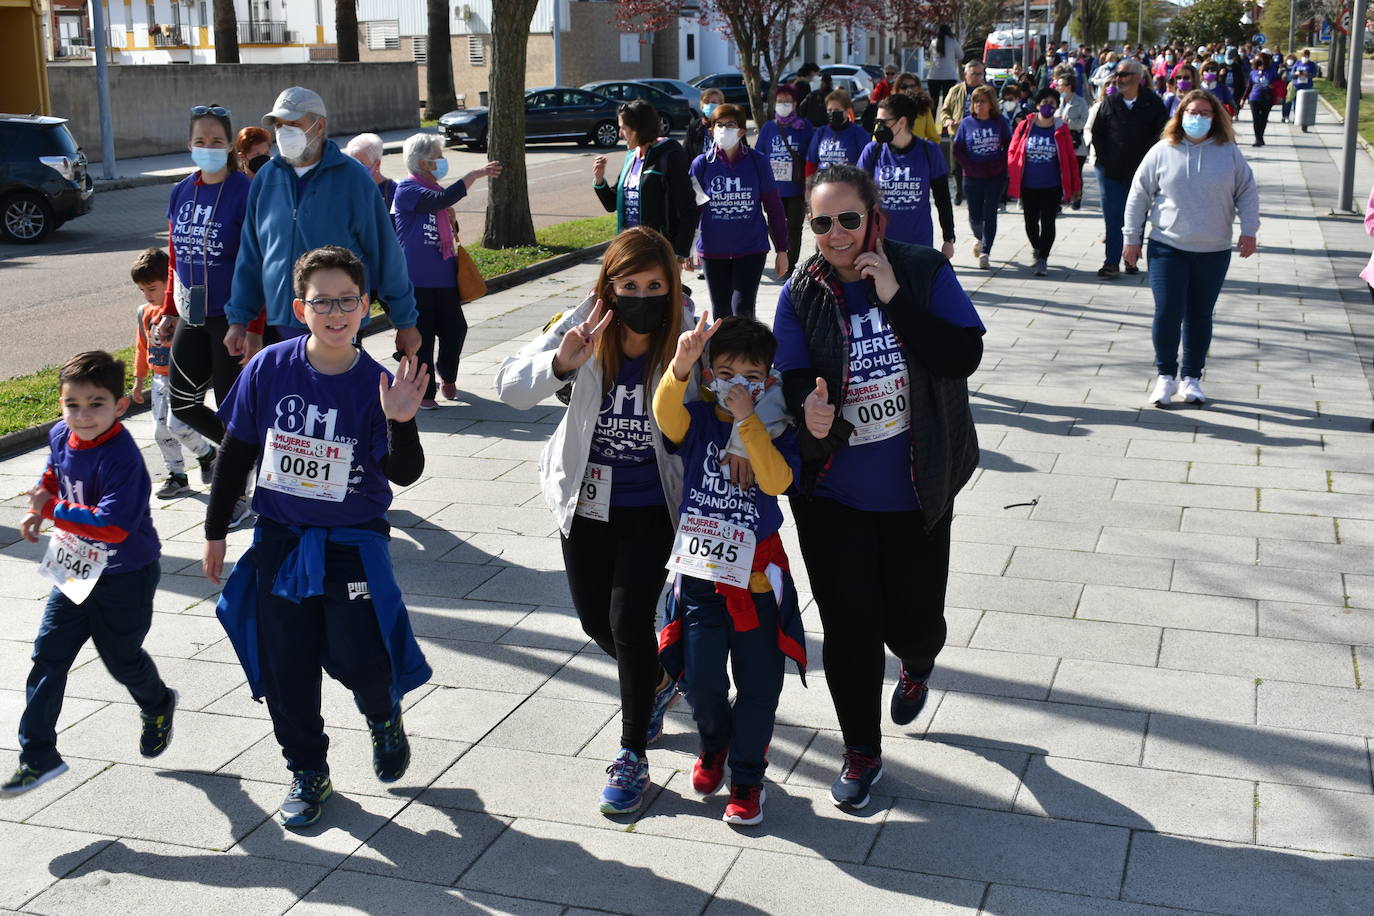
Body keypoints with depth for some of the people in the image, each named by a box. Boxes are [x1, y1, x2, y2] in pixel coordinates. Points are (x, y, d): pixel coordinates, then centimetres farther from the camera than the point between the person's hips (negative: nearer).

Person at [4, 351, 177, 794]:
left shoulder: (122, 457, -29)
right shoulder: (60, 436, -5)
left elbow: (113, 525, -36)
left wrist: (52, 509, -29)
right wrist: (38, 509, 1)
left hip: (125, 578, -6)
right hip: (74, 570, 7)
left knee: (121, 657, 13)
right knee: (48, 654, 3)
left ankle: (157, 706, 47)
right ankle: (38, 755, 11)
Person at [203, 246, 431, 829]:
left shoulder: (376, 383, -11)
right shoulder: (270, 369, -7)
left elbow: (405, 474, -16)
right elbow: (236, 453, 3)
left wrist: (400, 422, -35)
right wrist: (215, 531, 7)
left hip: (354, 544, -2)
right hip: (279, 540, 2)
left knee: (357, 658, -8)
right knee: (286, 667, 8)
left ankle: (384, 715, 28)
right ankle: (307, 772, 28)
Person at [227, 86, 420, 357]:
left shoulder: (353, 178, -4)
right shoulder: (267, 178, 8)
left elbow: (386, 253, -1)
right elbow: (250, 256, 13)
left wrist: (405, 322, 1)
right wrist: (239, 319, 9)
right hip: (279, 326, 4)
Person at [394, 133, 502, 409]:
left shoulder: (434, 190, 15)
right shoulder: (407, 190, -11)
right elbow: (441, 200, -29)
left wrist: (453, 222, 6)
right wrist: (476, 174, -26)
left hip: (444, 277, 7)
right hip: (416, 280, -7)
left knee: (455, 328, 6)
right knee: (421, 336, -1)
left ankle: (447, 375, 32)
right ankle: (424, 391, 11)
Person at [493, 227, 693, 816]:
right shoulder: (587, 329, -14)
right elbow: (512, 387, -21)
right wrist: (560, 362, -41)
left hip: (652, 506, -3)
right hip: (587, 498, 3)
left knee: (629, 618, -10)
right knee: (595, 620, 13)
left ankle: (633, 755, 8)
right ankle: (659, 680, 46)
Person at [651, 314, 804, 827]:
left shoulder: (776, 431, -2)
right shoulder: (697, 422, -2)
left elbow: (777, 481, -21)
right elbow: (665, 412, -25)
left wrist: (746, 420, -24)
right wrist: (681, 364, -44)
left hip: (757, 578, 0)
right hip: (700, 575, 0)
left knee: (758, 686, 6)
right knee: (701, 684, 2)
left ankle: (746, 777, 26)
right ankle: (714, 742, 35)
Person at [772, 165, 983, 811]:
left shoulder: (924, 273, -7)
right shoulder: (801, 295, -5)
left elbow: (965, 356, -15)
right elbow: (794, 383, -8)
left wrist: (895, 297, -22)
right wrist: (813, 418, -30)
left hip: (916, 490, 0)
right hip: (832, 495, 0)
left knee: (913, 619, 9)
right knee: (849, 624, 3)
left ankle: (917, 665, 49)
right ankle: (862, 751, 24)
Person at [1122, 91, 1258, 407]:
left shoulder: (1229, 153, 4)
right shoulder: (1162, 152, 0)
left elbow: (1247, 192, 9)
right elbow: (1139, 195, 4)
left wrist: (1249, 230, -1)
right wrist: (1132, 236, 3)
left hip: (1213, 252, 1)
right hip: (1167, 249, -1)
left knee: (1200, 317, 8)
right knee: (1167, 314, -7)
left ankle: (1192, 378, 20)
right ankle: (1165, 376, 10)